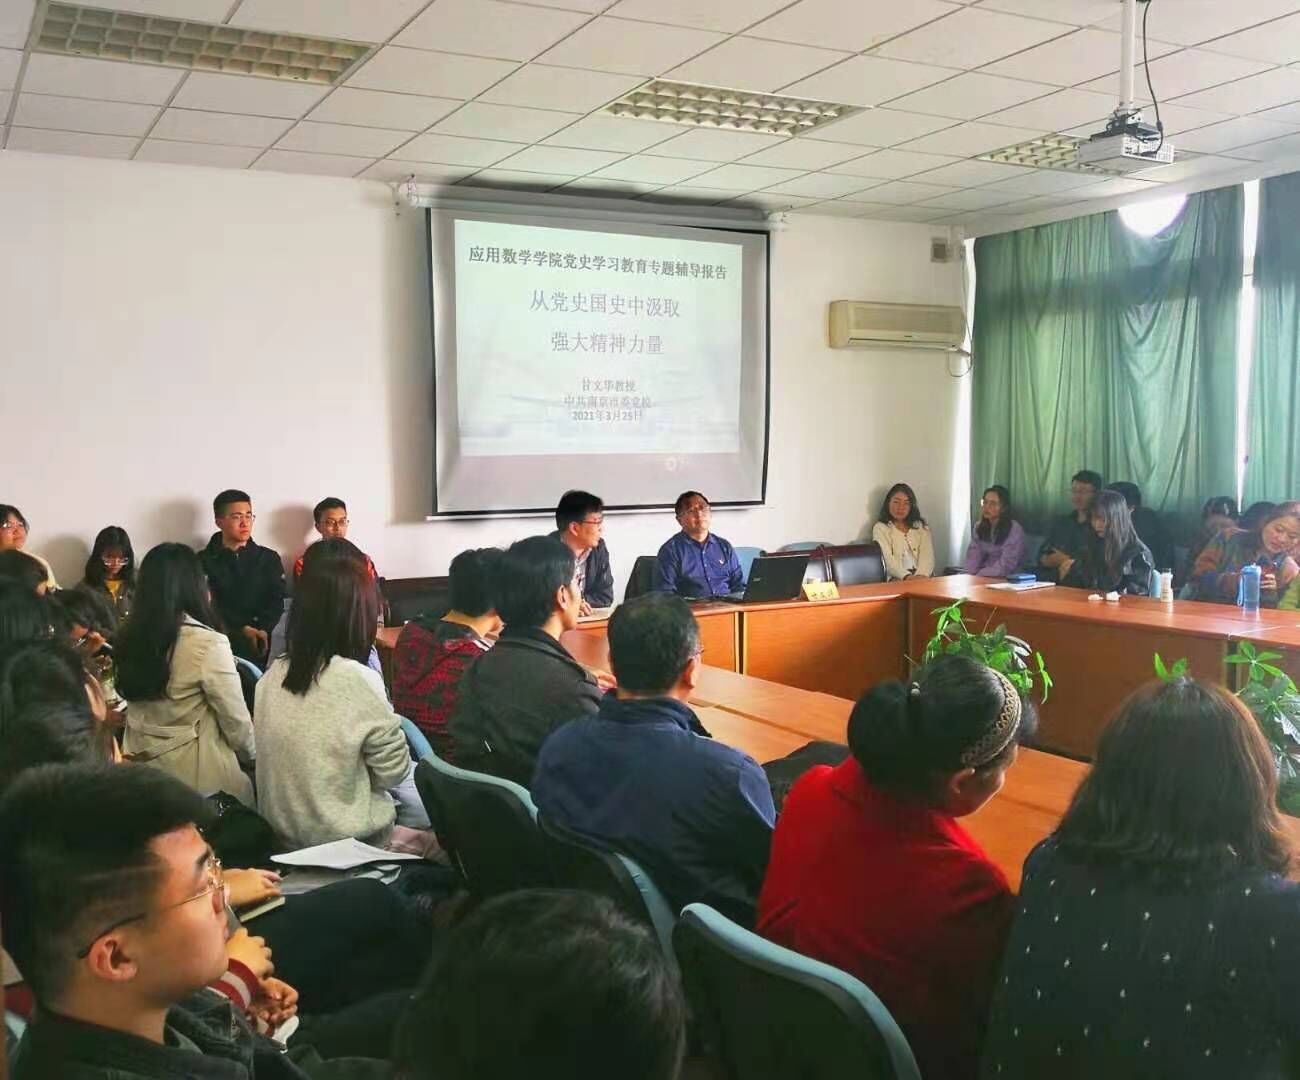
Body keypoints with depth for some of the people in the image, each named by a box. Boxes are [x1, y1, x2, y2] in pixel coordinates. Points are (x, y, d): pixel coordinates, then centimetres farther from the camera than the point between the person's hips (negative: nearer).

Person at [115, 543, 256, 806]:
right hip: (199, 773, -6)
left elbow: (131, 701, 9)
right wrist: (253, 757, 5)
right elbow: (236, 720, -12)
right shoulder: (207, 643, -20)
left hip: (141, 765, 6)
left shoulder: (128, 637, -2)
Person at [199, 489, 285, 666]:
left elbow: (276, 601, 3)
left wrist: (262, 631, -16)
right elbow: (210, 606, -2)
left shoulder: (269, 558, 15)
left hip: (259, 647, 1)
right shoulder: (204, 561, 8)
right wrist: (244, 629, -16)